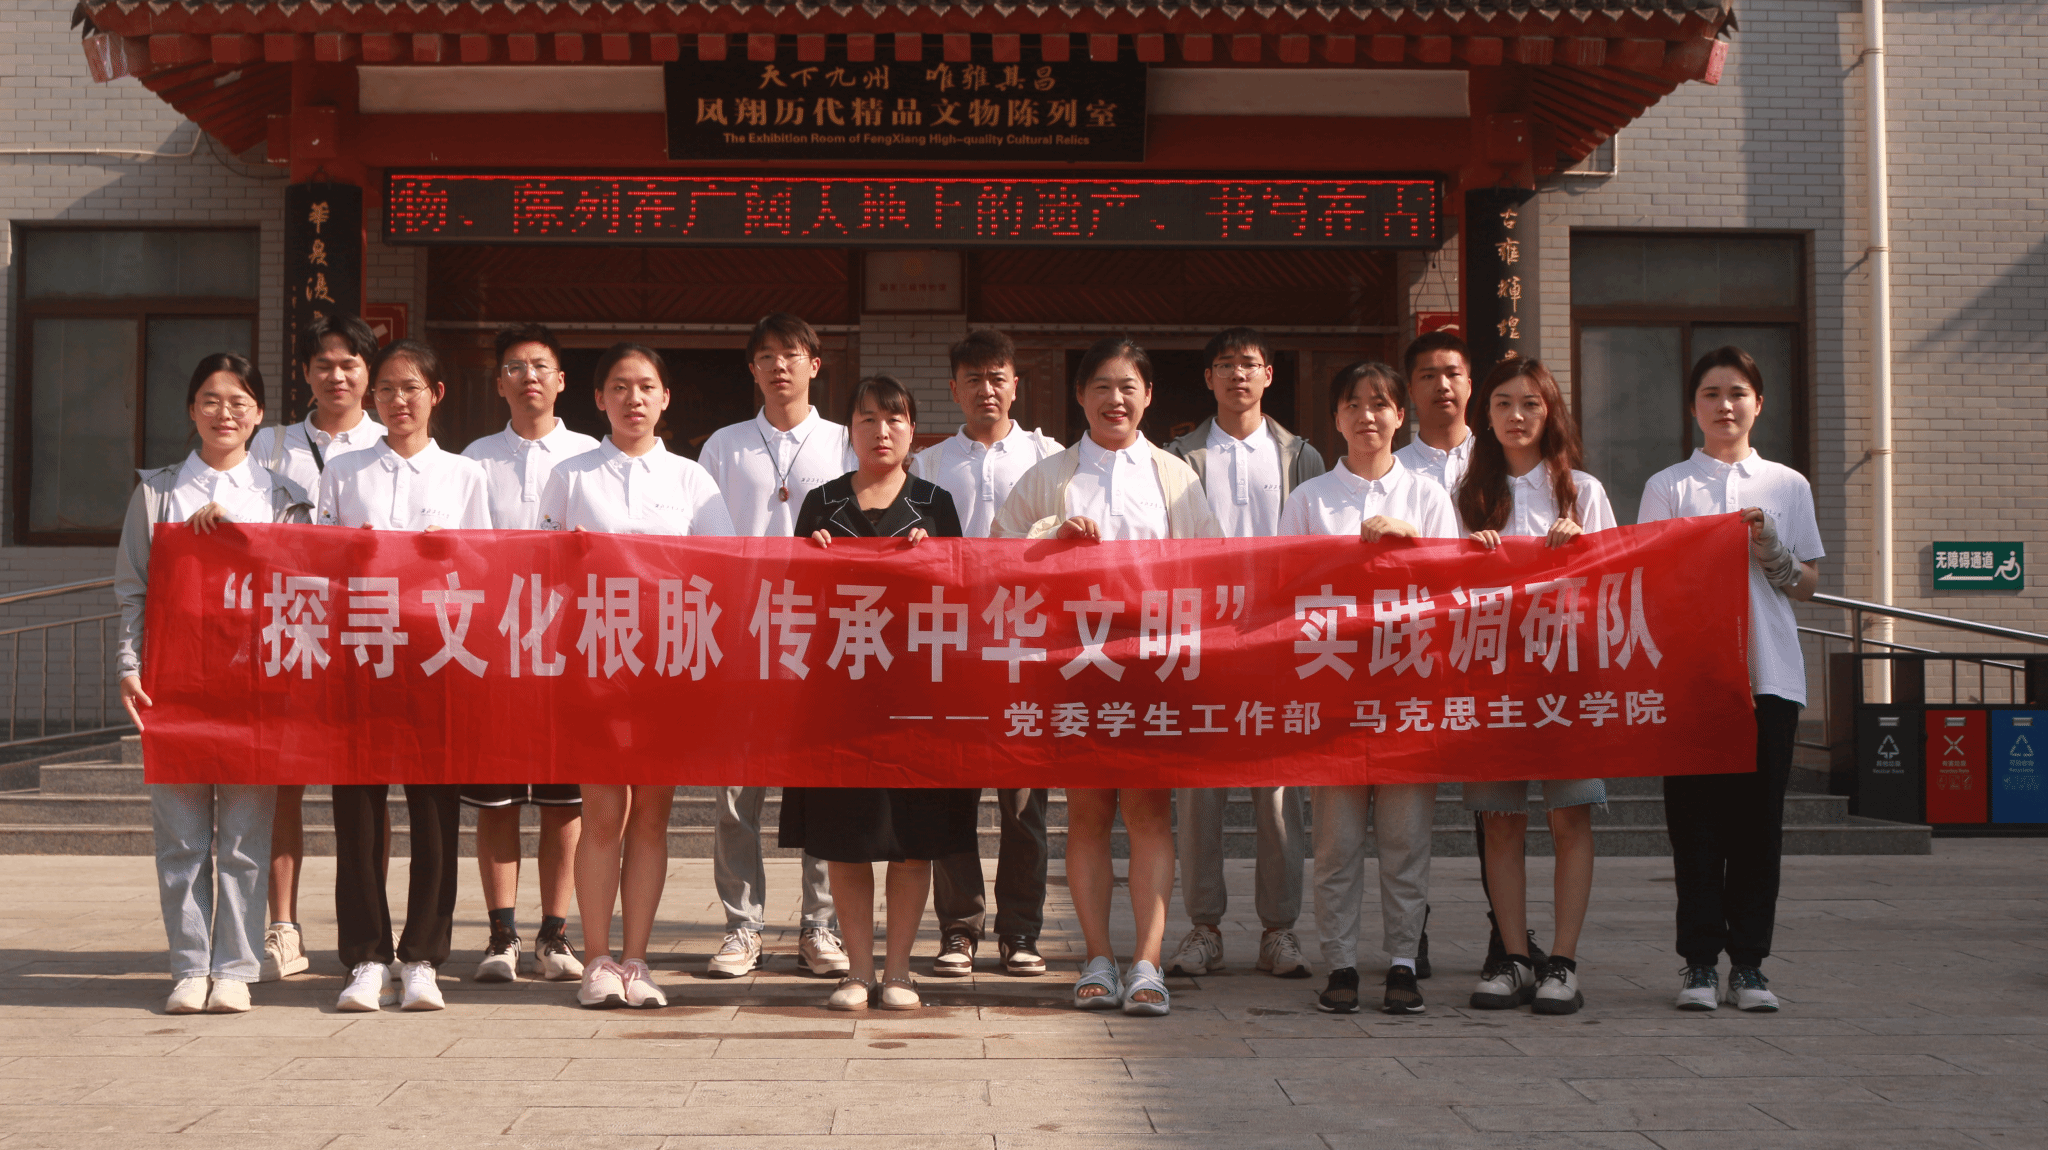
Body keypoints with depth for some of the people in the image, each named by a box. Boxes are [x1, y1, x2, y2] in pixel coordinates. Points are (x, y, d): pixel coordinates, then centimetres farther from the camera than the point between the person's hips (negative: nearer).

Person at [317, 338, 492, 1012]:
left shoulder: (463, 476, 12)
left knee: (434, 808, -2)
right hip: (359, 657, 1)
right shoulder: (342, 474, 14)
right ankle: (366, 959, 5)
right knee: (357, 805, -2)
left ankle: (422, 959, 6)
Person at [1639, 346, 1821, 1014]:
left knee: (1758, 819, 1)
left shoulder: (1788, 486, 13)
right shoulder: (1667, 487, 9)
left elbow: (1808, 586, 12)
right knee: (1695, 816, -2)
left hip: (1768, 673, 1)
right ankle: (1699, 961, 4)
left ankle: (1748, 962, 7)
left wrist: (1771, 552, -6)